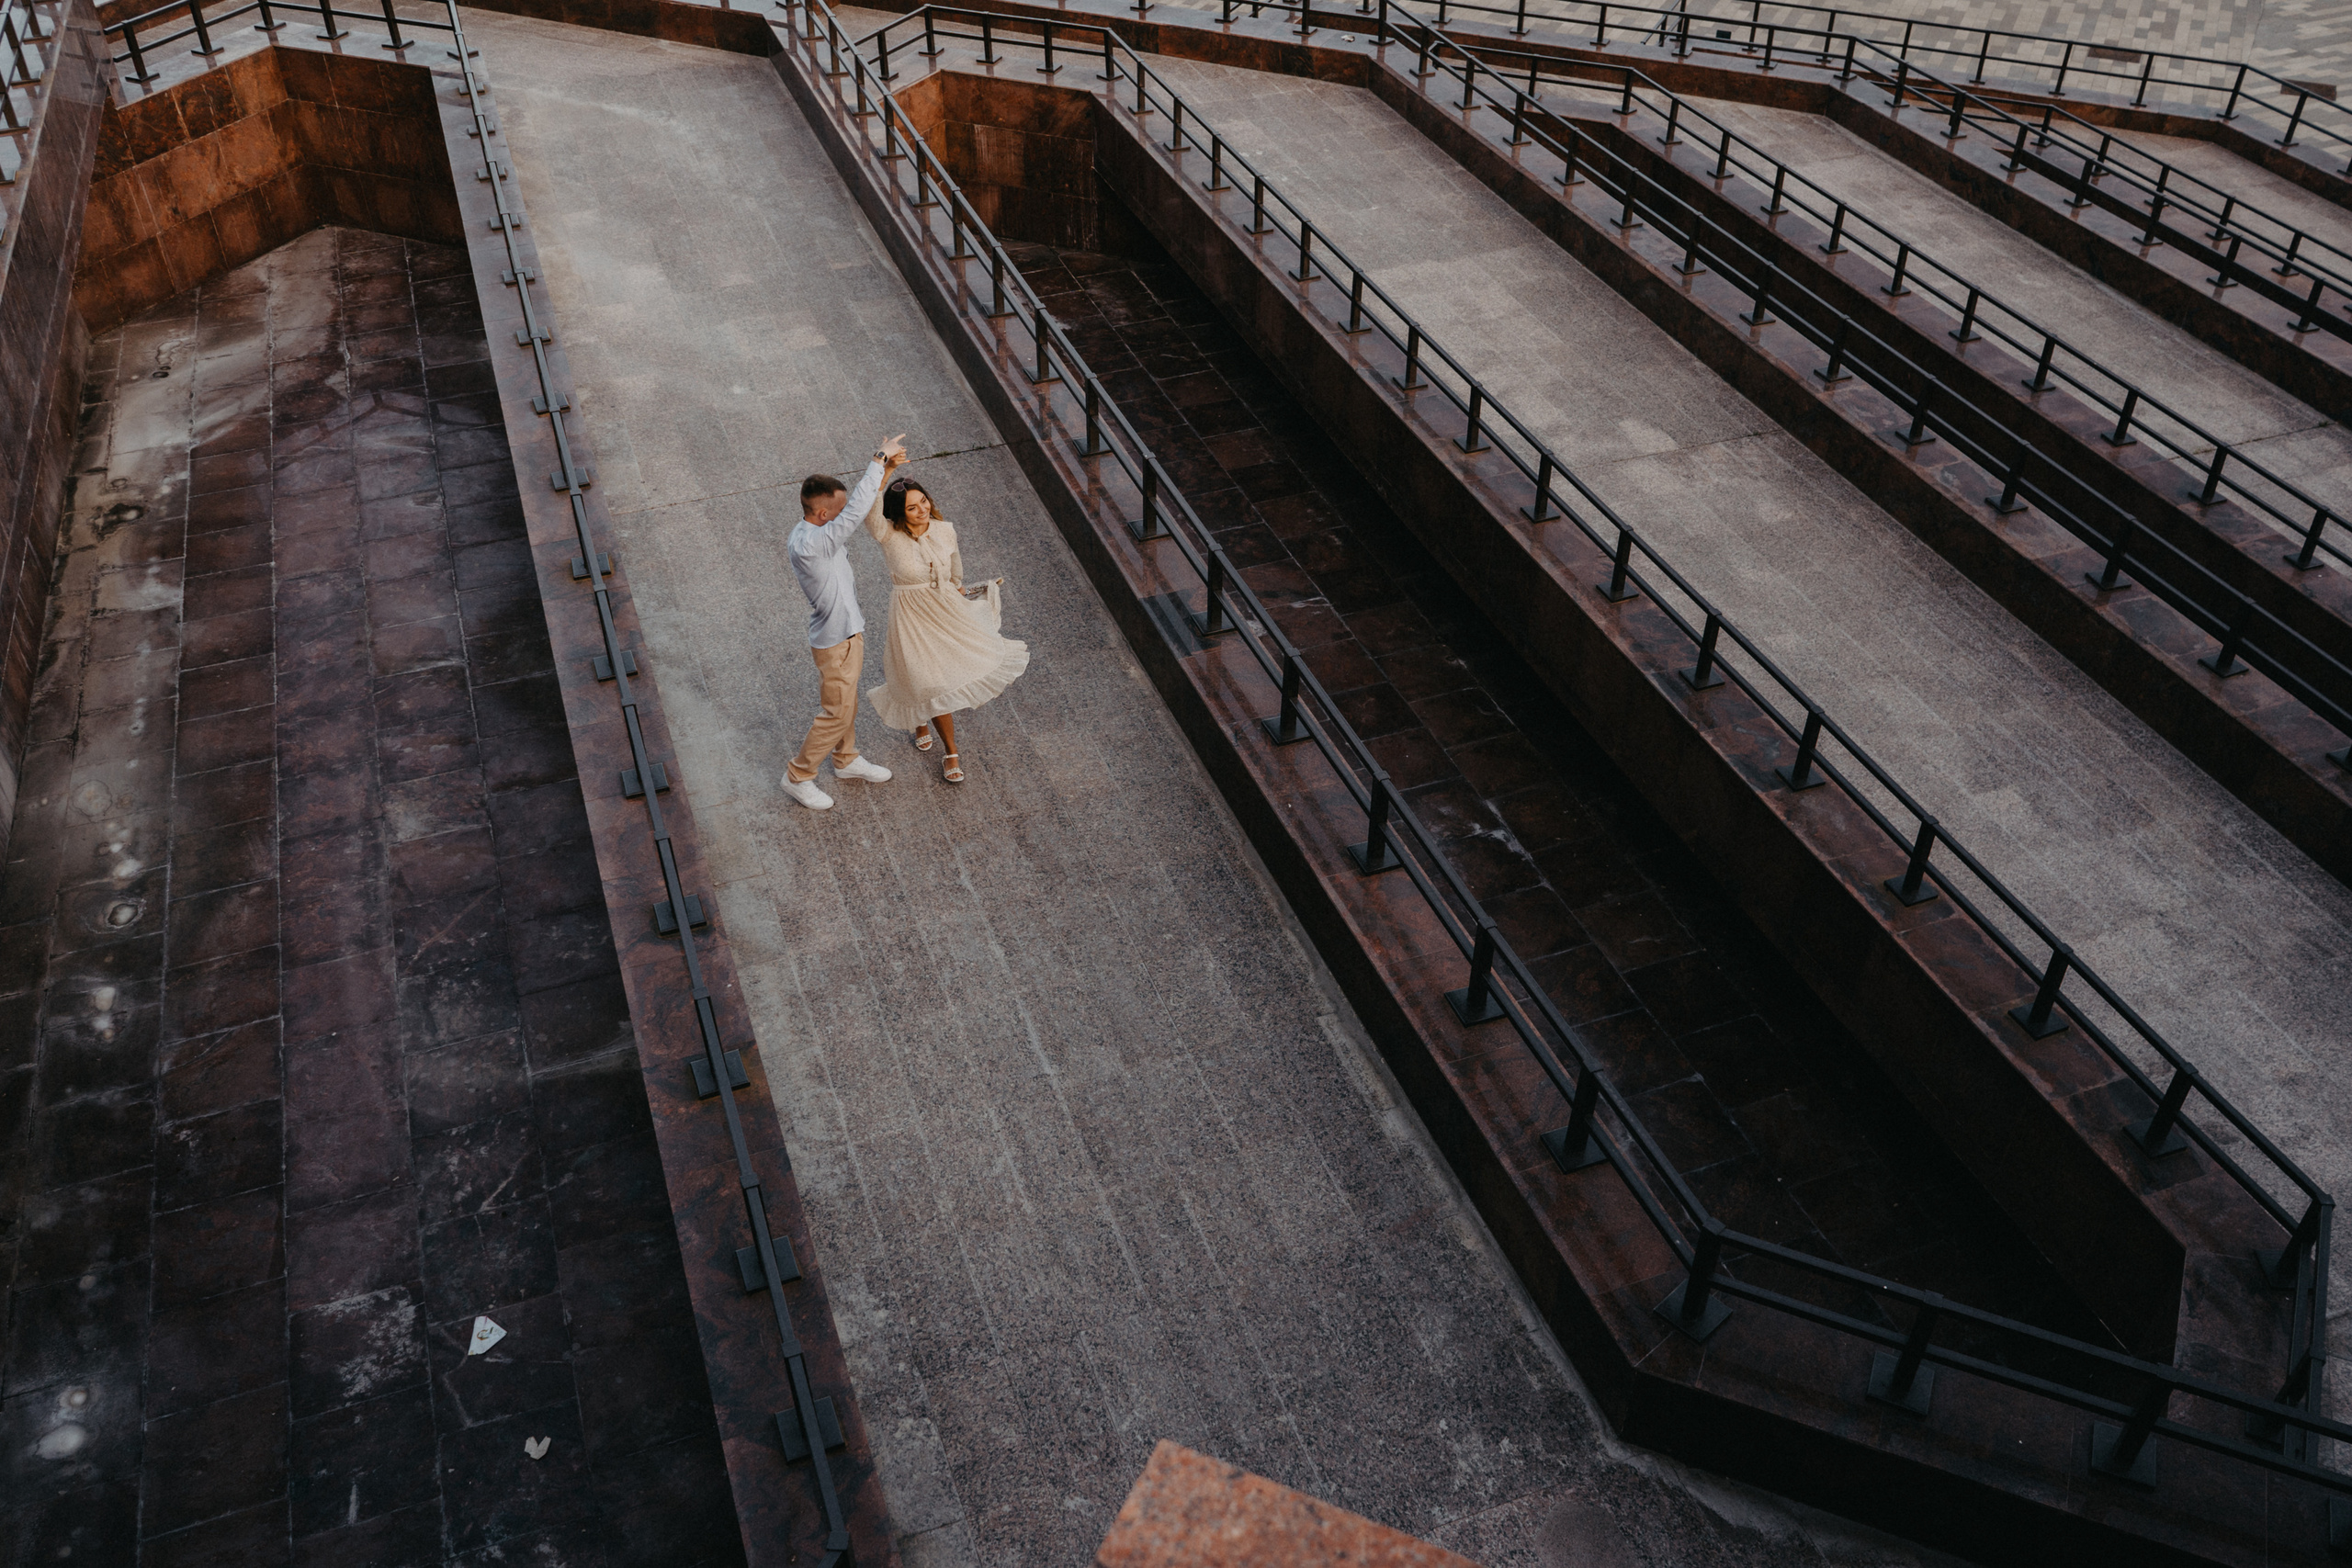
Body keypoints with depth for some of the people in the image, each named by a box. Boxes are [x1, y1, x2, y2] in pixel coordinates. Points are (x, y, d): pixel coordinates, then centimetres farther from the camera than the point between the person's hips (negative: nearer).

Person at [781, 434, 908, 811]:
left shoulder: (812, 530, -4)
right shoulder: (809, 545, -34)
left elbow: (856, 501, 6)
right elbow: (857, 511, -40)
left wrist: (882, 466, -9)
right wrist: (880, 460, -32)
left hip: (848, 630, 9)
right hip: (836, 641, -9)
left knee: (846, 703, 26)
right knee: (836, 714, 6)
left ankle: (846, 760, 47)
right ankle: (798, 777, 22)